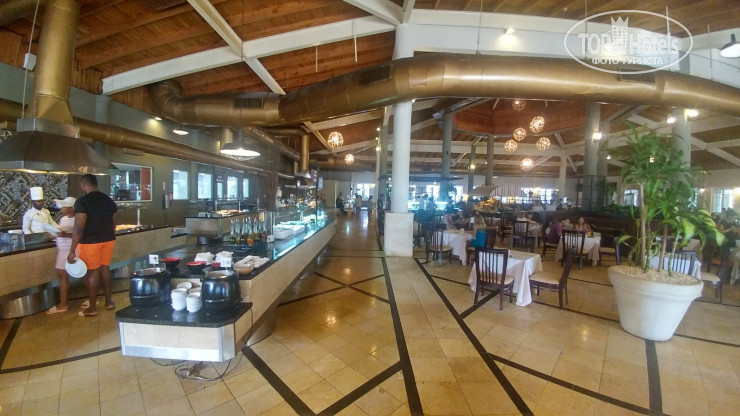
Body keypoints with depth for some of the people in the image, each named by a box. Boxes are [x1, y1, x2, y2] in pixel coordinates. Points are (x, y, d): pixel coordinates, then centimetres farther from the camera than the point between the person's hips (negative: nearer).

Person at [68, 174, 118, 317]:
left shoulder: (82, 201, -13)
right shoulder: (109, 200, 6)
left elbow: (79, 227, -18)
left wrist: (72, 250, -14)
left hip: (90, 242, -6)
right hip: (108, 239, 6)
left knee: (92, 273, 3)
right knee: (105, 269, 15)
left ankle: (92, 308, 14)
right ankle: (109, 301, 23)